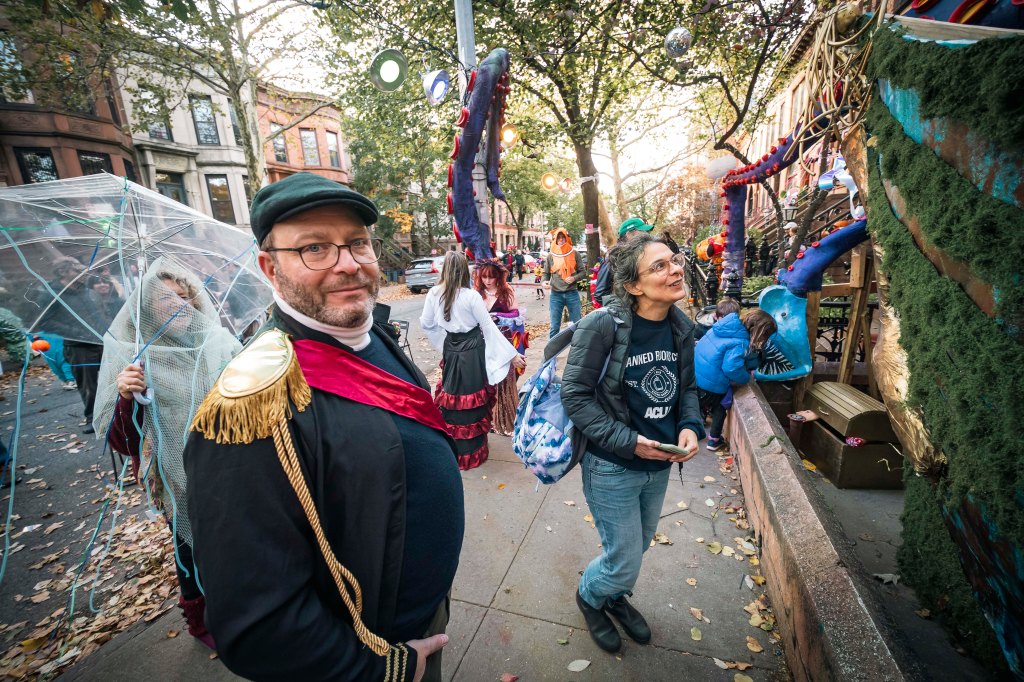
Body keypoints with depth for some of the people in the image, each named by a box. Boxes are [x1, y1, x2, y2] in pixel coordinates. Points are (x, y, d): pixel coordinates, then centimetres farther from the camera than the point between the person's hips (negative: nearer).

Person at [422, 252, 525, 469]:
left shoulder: (434, 293, -5)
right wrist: (512, 354, -5)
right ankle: (470, 453, 22)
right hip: (472, 351, -4)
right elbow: (489, 327, -13)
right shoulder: (471, 296, -16)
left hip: (450, 350, 4)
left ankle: (452, 447, 36)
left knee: (452, 394, 19)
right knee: (471, 397, 8)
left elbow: (426, 324, 5)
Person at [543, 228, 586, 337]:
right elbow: (546, 273, 11)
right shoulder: (551, 255, 4)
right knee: (555, 327, 4)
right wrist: (545, 281, -11)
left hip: (572, 293, 0)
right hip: (556, 294, 0)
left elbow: (582, 272, 6)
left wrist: (574, 278, -14)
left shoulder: (574, 254, 2)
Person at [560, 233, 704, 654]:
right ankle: (589, 596, 46)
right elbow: (574, 395, -19)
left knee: (638, 546, 27)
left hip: (660, 465, 6)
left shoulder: (682, 327, -5)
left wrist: (690, 426, -11)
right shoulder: (603, 326, -24)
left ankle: (614, 596, 59)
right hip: (612, 467, -6)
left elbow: (687, 387, 8)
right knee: (625, 563, 10)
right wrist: (628, 441, -23)